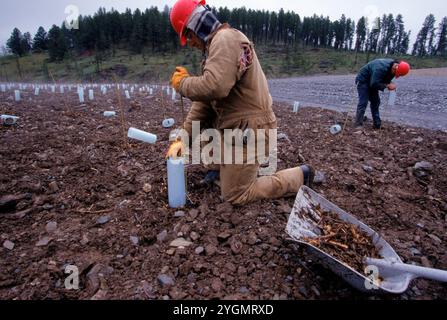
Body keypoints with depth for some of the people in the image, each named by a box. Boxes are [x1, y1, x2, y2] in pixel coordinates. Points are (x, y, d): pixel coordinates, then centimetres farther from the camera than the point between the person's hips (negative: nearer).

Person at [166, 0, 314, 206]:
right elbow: (204, 100, 11)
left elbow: (213, 87, -34)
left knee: (235, 196, 0)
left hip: (248, 129, -10)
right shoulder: (216, 45, 16)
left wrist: (182, 83, -13)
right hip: (233, 126, 10)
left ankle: (300, 177, 11)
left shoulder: (226, 39, -16)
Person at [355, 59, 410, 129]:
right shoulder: (381, 68, -35)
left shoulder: (392, 69, -7)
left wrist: (390, 85, -13)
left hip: (372, 82, 9)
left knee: (376, 102, 6)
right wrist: (387, 85, -30)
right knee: (363, 102, -15)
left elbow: (386, 79, 7)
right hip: (363, 80, -9)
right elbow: (374, 84, -34)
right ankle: (358, 125, -13)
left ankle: (378, 125, 11)